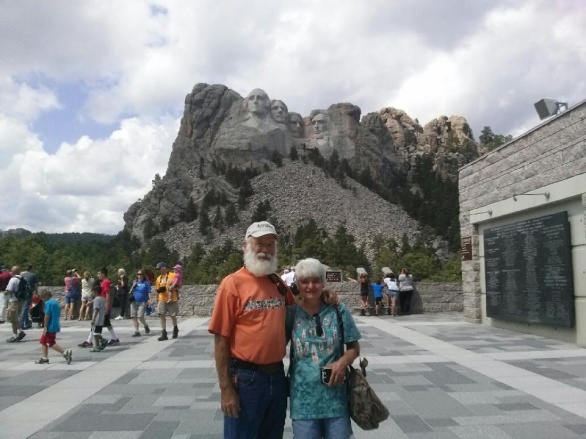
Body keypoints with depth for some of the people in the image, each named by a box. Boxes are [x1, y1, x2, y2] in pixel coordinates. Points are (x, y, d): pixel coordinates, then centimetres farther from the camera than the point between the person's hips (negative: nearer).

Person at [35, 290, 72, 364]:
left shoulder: (48, 303, -14)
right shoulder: (56, 302, 13)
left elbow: (47, 315, -20)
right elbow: (59, 315, 17)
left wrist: (45, 327, -17)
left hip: (50, 327, -10)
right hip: (56, 326, 10)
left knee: (52, 343, -4)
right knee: (43, 341, 19)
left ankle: (65, 352, -13)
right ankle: (44, 358, 23)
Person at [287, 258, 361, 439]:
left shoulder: (338, 311, -3)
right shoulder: (291, 314, -2)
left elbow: (354, 347, 4)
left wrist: (343, 362, -15)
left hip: (335, 394, 0)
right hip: (303, 397, 0)